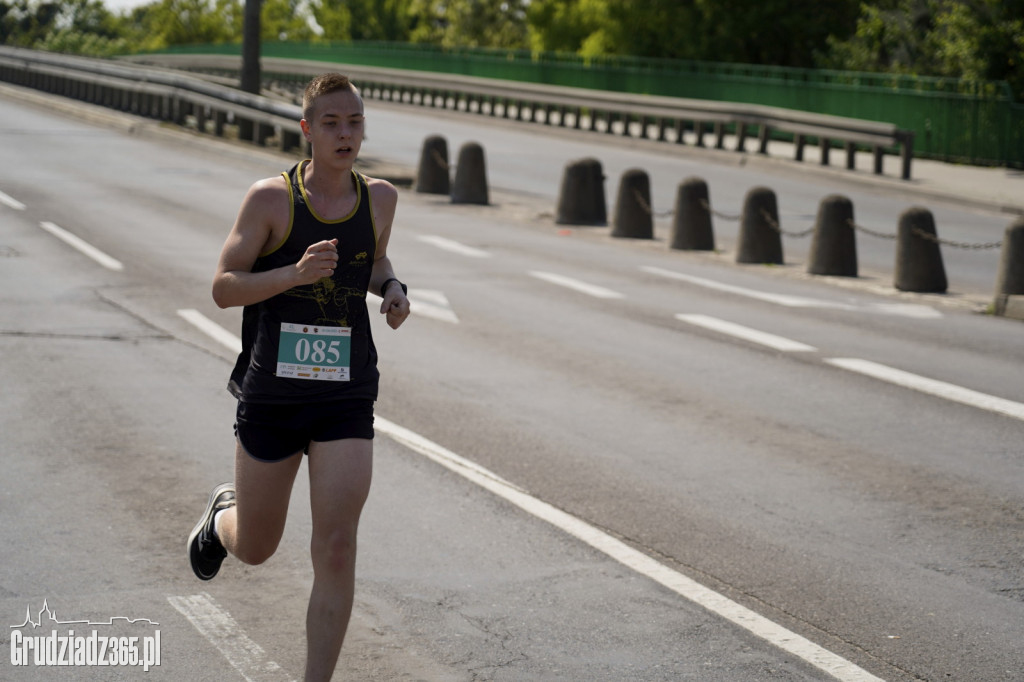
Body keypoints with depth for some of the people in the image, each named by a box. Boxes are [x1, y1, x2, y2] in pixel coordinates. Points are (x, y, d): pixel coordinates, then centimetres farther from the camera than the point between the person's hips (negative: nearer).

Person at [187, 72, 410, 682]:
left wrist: (393, 289, 1)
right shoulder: (271, 198, -9)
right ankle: (223, 513, 54)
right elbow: (224, 288, -10)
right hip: (271, 396, -1)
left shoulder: (380, 198, 3)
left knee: (336, 551, -11)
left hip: (345, 401, 2)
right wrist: (296, 273, -26)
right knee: (254, 549, 16)